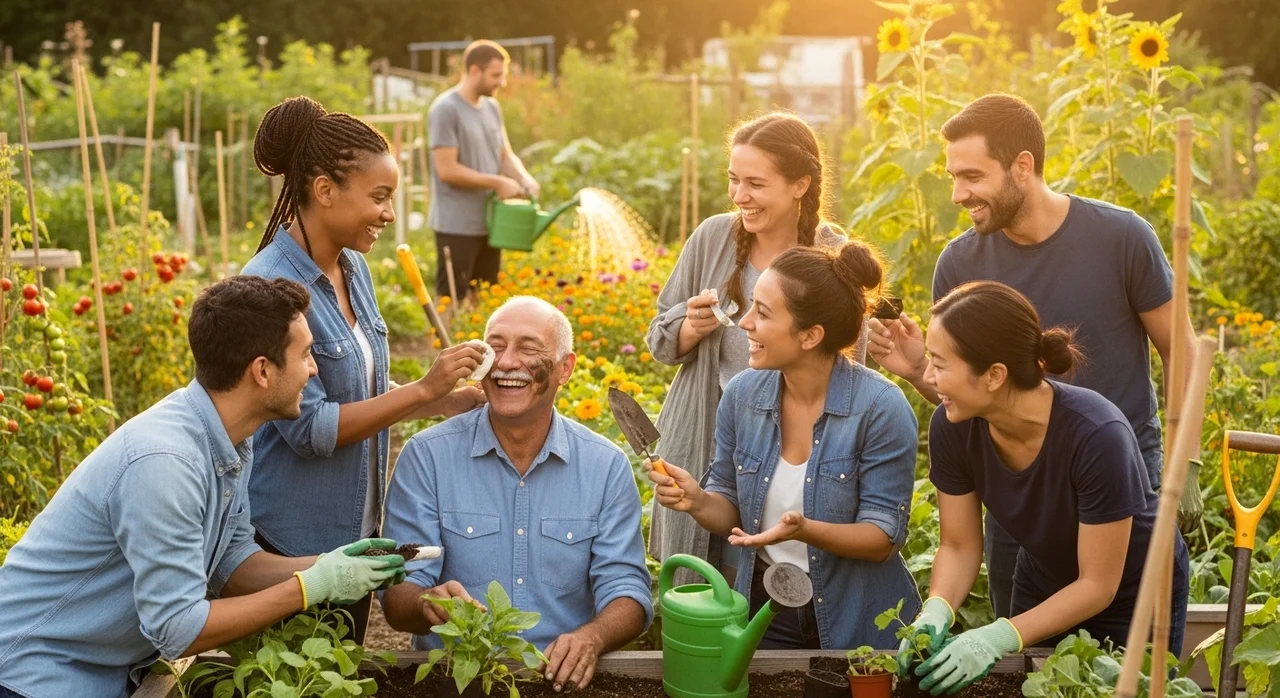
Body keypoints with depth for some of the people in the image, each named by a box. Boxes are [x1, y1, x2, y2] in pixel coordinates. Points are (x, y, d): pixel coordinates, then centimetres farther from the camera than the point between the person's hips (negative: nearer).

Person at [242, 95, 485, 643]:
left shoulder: (354, 268, 4)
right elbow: (309, 428, -23)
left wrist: (448, 402, -1)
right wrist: (423, 389, -21)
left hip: (355, 531, 8)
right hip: (290, 541, -8)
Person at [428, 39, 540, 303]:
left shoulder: (492, 107, 11)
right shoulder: (445, 109, -14)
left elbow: (506, 155, 16)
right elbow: (447, 169, -18)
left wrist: (524, 178, -6)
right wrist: (497, 183, -15)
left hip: (489, 222, 8)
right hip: (457, 226, -8)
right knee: (451, 301, -5)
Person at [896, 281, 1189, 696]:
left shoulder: (1097, 436, -35)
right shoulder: (952, 428, -22)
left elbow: (1098, 585, -26)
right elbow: (960, 546, -10)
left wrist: (1000, 637, -36)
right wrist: (936, 611, -29)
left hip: (1134, 598, -4)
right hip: (1043, 593, 4)